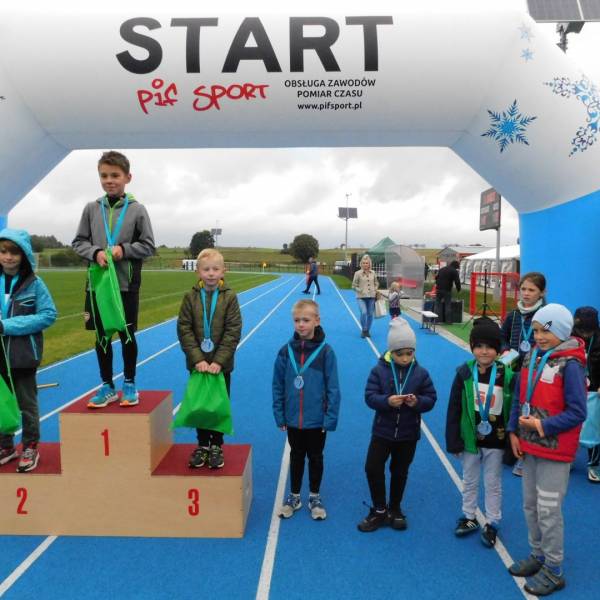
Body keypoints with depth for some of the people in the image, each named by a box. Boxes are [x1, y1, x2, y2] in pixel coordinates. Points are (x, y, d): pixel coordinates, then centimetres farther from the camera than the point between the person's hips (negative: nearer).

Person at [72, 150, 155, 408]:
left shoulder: (137, 209, -3)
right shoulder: (91, 208, 4)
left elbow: (148, 246, -1)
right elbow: (79, 242, 7)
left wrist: (124, 249, -16)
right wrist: (95, 253, -12)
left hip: (126, 284, -2)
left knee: (127, 335, 6)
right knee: (101, 336, 9)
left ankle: (129, 384, 23)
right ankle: (107, 386, 23)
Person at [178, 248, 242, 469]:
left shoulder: (229, 297, -7)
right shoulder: (191, 297, -4)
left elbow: (233, 331, -10)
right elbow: (184, 329, -7)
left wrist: (219, 361, -17)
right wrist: (198, 359, -16)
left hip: (221, 364, -1)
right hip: (197, 363, 1)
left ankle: (216, 445, 25)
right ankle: (202, 444, 28)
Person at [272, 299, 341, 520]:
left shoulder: (325, 351, -13)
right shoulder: (286, 351, -7)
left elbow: (333, 388, -10)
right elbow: (278, 386, -1)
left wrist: (331, 418, -11)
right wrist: (279, 416, -1)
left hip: (317, 420, -2)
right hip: (293, 419, 2)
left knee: (315, 458, 17)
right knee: (296, 457, 19)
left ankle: (315, 497, 37)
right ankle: (294, 496, 37)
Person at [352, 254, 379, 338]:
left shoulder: (373, 273, 5)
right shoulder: (358, 273, -4)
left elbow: (376, 283, 19)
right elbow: (354, 286, -1)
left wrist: (375, 291, 4)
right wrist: (361, 291, -12)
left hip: (371, 297, 3)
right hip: (361, 297, -3)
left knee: (370, 314, 7)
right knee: (363, 313, -19)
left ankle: (368, 331, 24)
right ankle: (364, 330, 0)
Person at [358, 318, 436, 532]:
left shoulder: (421, 373, -5)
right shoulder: (379, 370, -10)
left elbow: (431, 399, -3)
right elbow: (369, 397, -12)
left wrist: (417, 402, -24)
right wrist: (387, 401, -31)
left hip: (408, 434, 1)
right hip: (382, 431, -1)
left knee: (400, 472, 15)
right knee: (372, 468, -4)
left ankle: (394, 509, 36)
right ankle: (379, 510, 17)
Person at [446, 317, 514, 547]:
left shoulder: (506, 374, -13)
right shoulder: (464, 373, -10)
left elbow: (513, 408, -6)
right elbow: (453, 409, -7)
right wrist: (453, 441, -7)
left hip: (495, 442, -1)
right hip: (470, 438, 1)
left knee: (493, 484, 15)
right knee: (469, 481, 19)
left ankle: (492, 523, 33)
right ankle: (469, 517, 38)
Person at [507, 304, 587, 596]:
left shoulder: (570, 365, -17)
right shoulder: (531, 357, 3)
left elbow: (577, 412, -17)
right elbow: (519, 398, 9)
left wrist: (542, 427, -20)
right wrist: (514, 432, 4)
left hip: (555, 450, -7)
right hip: (529, 446, 7)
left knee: (549, 510, 3)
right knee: (530, 505, 18)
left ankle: (554, 570, 22)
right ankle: (537, 555, 37)